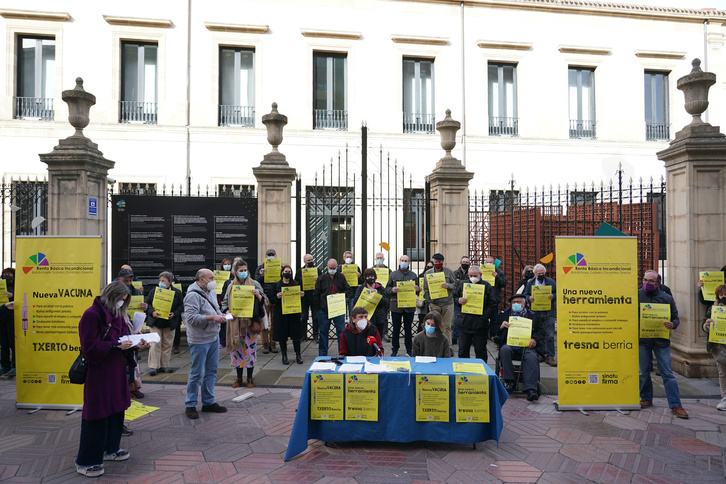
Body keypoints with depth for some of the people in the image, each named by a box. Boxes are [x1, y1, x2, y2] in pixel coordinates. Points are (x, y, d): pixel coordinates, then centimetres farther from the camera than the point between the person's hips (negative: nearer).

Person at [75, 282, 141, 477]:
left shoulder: (117, 315, 12)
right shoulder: (92, 315, -15)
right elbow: (90, 347, -19)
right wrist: (116, 345, -25)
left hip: (116, 371, 9)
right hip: (99, 373, -9)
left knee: (116, 409, 16)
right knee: (97, 414, -2)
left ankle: (110, 449, 33)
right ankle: (85, 462, 12)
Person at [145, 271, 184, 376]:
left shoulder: (177, 293, 1)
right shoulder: (153, 292, 2)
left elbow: (181, 306, 1)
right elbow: (147, 304, 3)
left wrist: (174, 314, -15)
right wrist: (152, 312, -15)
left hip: (170, 323, 1)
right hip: (155, 323, -1)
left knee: (167, 344, 9)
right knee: (155, 344, -3)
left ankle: (165, 365, 20)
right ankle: (153, 366, 4)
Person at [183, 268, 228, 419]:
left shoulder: (211, 292, 11)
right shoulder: (193, 295, -17)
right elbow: (191, 317, -25)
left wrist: (221, 315, 2)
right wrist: (212, 317, -26)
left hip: (214, 338, 9)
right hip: (199, 341, -8)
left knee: (211, 371, 15)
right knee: (196, 373, 2)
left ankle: (208, 402, 26)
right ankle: (190, 405, 15)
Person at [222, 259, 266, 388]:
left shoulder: (254, 283, 2)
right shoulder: (231, 286, 9)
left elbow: (263, 300, 0)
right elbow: (225, 302, 14)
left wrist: (258, 295, -21)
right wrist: (227, 312, -5)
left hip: (250, 321, -2)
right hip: (235, 322, 2)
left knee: (250, 348, -1)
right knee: (236, 347, 5)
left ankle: (250, 378, 10)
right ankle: (239, 378, 16)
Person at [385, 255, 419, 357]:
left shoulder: (413, 275, 10)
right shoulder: (393, 274, 7)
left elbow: (418, 289, 13)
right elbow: (387, 289, 6)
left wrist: (418, 289, -10)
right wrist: (392, 290, -16)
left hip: (409, 306, 1)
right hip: (396, 305, -1)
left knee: (408, 328, 8)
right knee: (396, 329, 5)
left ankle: (409, 350, 18)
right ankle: (394, 350, 16)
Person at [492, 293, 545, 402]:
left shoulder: (534, 316, 17)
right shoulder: (503, 314, 19)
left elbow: (541, 331, 10)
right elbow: (493, 331, 14)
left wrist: (534, 340, -11)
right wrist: (501, 327, -7)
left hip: (526, 346, -1)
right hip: (509, 345, 1)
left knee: (532, 357, -32)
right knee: (504, 350, -33)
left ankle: (530, 389, -36)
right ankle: (510, 382, -24)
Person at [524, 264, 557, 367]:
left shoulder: (551, 282, 7)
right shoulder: (530, 283, 10)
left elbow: (557, 293, 5)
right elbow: (525, 295, 9)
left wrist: (553, 296, -16)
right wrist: (529, 298, -13)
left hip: (549, 313, -1)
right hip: (535, 313, 1)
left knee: (550, 336, -5)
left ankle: (549, 356, 0)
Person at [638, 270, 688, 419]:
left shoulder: (666, 298, 3)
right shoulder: (636, 295, 2)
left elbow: (676, 317, 7)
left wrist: (672, 325, -15)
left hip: (661, 341, 0)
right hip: (642, 340, 0)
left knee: (668, 373, -1)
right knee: (644, 372, 10)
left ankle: (675, 405, 4)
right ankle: (646, 399, 27)